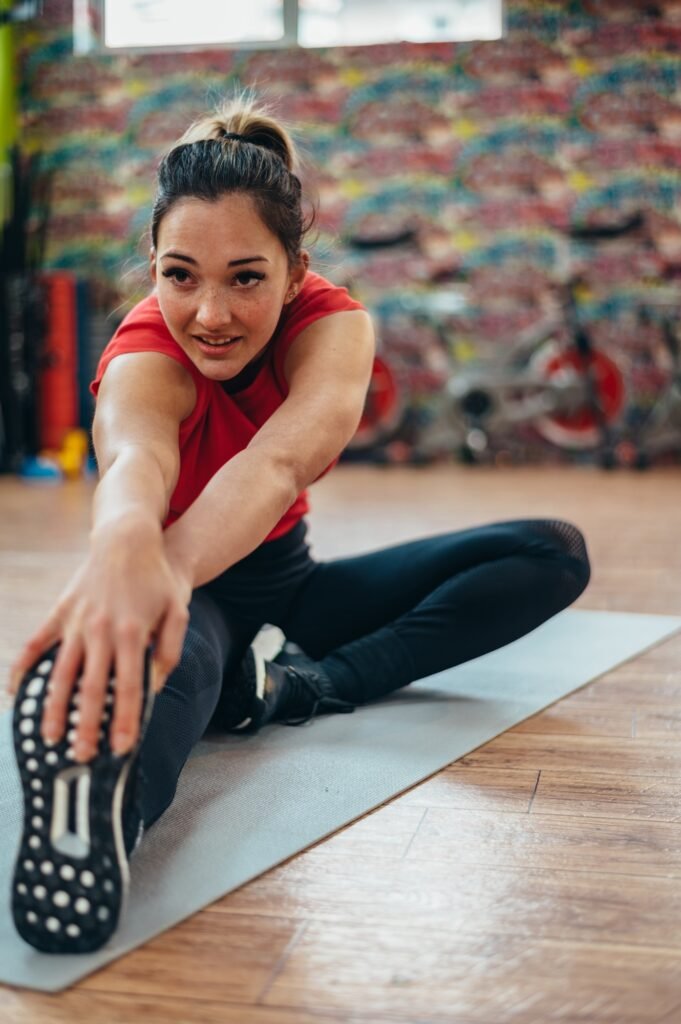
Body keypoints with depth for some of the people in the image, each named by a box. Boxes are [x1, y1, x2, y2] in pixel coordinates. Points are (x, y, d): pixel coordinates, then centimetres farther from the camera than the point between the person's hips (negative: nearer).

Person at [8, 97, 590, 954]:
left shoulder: (330, 321, -21)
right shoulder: (144, 356, -27)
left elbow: (280, 459, -46)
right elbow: (135, 456, -55)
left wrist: (171, 564, -69)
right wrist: (126, 550, -81)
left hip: (279, 578, 5)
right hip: (190, 594, -5)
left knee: (553, 555, -10)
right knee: (180, 647, -44)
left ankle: (299, 684, -28)